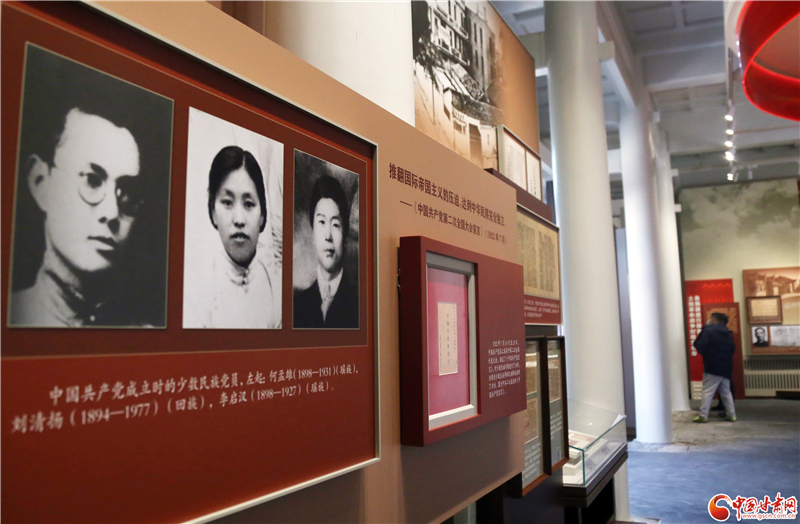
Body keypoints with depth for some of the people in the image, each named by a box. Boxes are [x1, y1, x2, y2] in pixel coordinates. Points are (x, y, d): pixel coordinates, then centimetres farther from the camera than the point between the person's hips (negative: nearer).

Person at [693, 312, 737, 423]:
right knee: (726, 392, 16)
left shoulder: (708, 330, -11)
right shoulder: (728, 333, 12)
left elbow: (701, 347, -16)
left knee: (707, 392, -4)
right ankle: (732, 415, 15)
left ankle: (703, 415, -5)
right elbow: (733, 349, 17)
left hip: (712, 368, -7)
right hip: (726, 367, 7)